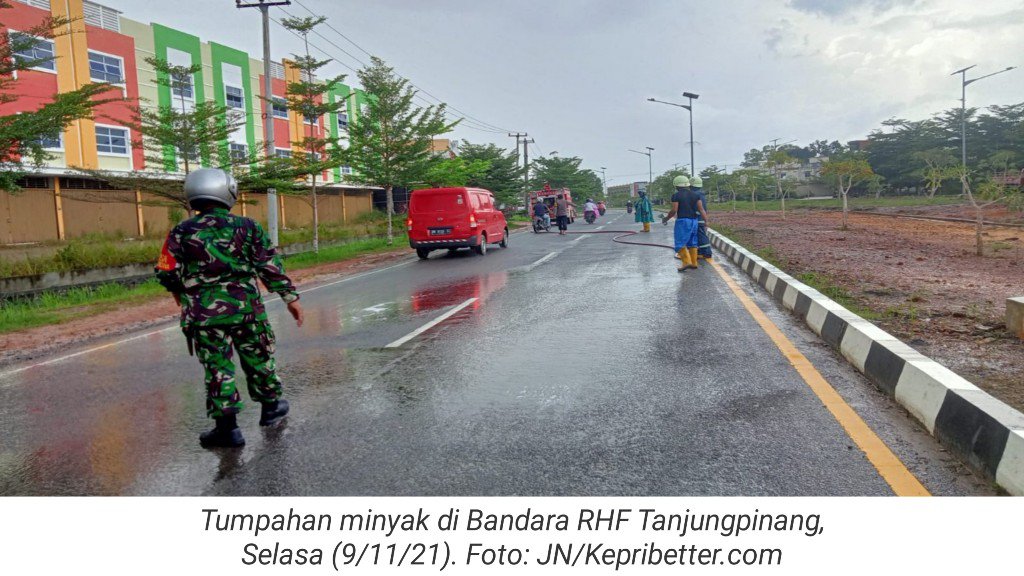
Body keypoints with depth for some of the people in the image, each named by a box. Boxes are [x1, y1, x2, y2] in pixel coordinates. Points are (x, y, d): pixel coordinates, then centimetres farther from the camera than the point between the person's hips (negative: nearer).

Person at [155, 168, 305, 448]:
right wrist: (291, 297, 2)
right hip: (246, 307, 1)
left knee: (217, 367, 4)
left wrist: (187, 302, 19)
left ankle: (227, 427, 3)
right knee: (258, 359, 17)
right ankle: (271, 406, 33)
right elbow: (271, 267, -2)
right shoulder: (246, 227, 1)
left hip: (204, 314, -1)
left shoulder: (181, 233, 0)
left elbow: (168, 276, 1)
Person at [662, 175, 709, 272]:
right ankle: (694, 263, 15)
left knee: (680, 243, -4)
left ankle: (687, 261, -17)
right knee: (692, 242, 14)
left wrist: (666, 218, 2)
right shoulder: (695, 195, 8)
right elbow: (701, 209, 2)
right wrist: (706, 221, 3)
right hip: (694, 221, 6)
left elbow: (674, 211, -12)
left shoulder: (676, 196, -7)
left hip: (682, 221, -6)